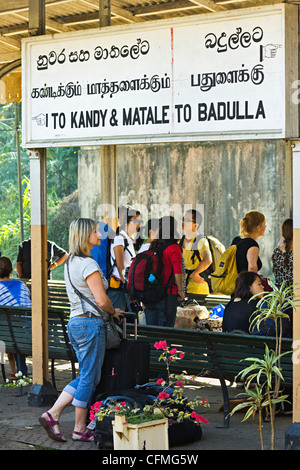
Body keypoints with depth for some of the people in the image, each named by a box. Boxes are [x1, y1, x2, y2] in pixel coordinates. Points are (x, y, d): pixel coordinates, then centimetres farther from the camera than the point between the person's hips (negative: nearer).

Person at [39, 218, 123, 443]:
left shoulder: (70, 262, 14)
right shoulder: (88, 264, -15)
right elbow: (102, 300, -18)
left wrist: (108, 311, 19)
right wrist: (114, 312, 1)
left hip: (75, 322, 9)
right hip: (91, 323, -9)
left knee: (86, 376, 15)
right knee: (90, 377, 0)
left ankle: (53, 414, 7)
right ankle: (80, 429, 8)